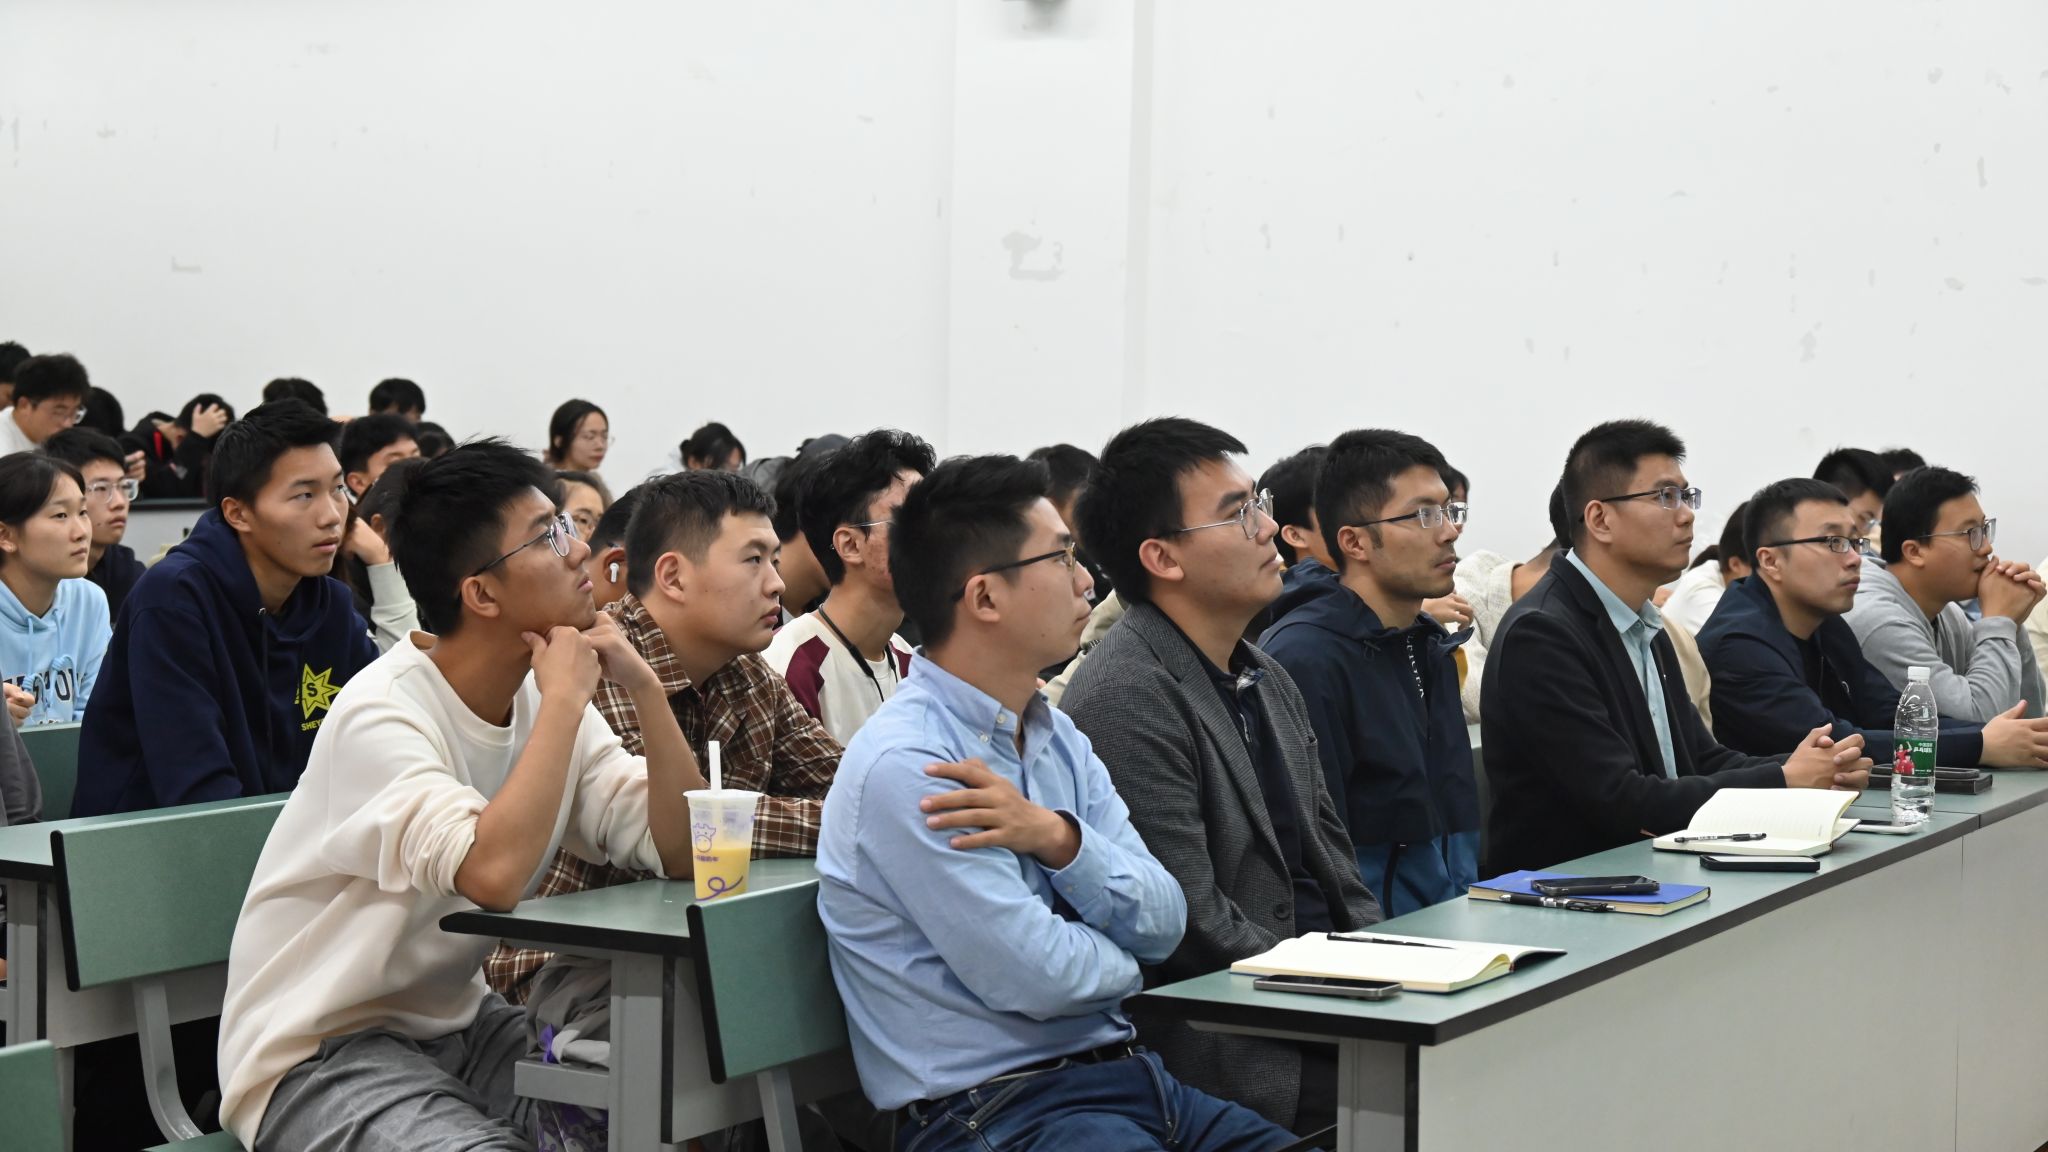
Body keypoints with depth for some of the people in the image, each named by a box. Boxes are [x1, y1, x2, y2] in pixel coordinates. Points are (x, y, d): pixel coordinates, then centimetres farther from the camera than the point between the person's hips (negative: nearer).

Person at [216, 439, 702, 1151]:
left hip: (457, 1025, 7)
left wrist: (644, 687, -15)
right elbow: (492, 873, -38)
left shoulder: (548, 697, 2)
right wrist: (565, 699, -27)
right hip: (317, 1056, -7)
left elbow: (684, 854, -5)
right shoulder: (382, 714, -21)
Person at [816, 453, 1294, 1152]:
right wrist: (1124, 953, 3)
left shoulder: (1058, 738, 11)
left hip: (1120, 1071, 8)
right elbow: (1037, 977, -18)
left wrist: (1059, 838, -15)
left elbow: (1164, 923, 3)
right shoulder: (904, 767, -16)